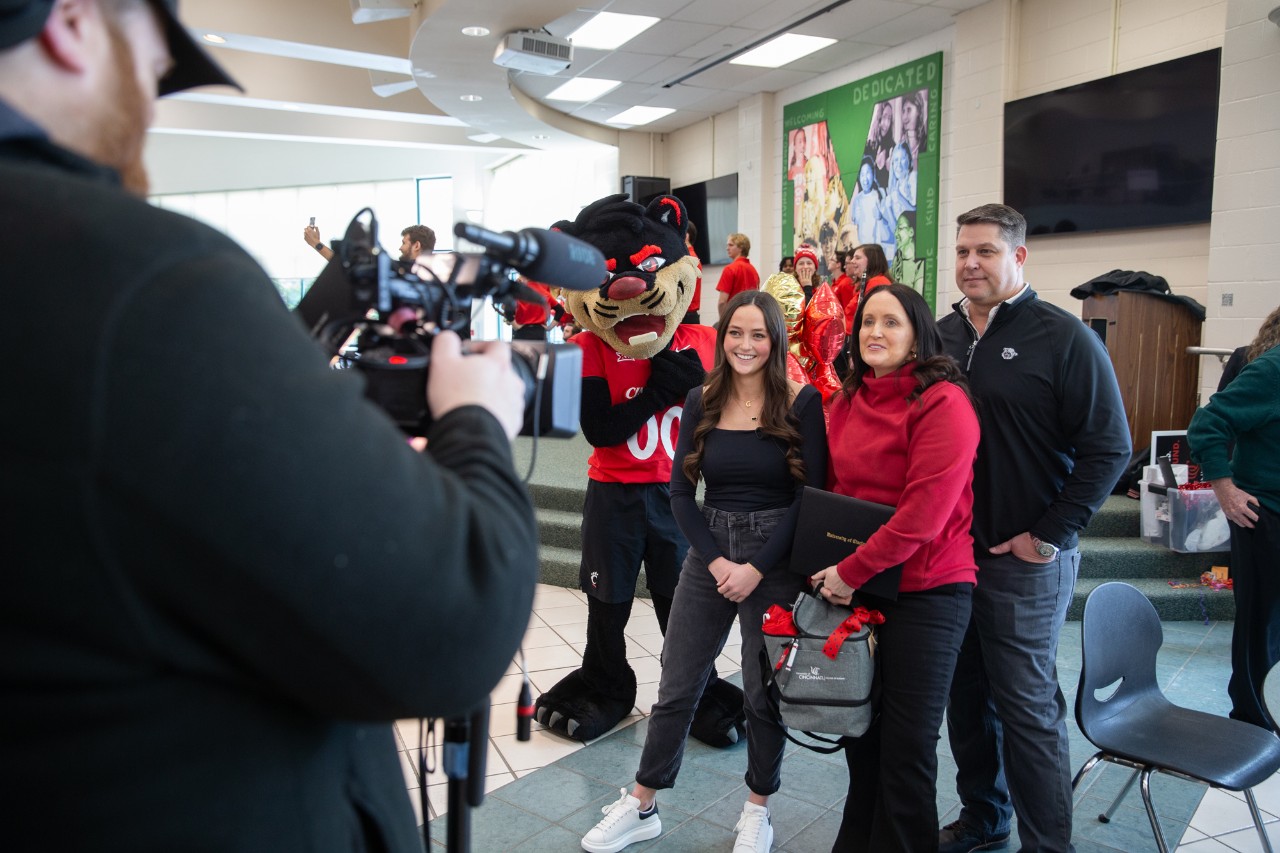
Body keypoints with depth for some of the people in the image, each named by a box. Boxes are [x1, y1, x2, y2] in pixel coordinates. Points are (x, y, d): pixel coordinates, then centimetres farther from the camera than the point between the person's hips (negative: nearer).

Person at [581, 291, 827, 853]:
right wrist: (716, 560, -10)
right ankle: (641, 806, 27)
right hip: (708, 556, 3)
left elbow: (810, 494, -9)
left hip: (776, 560, -2)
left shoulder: (802, 403, -7)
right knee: (677, 685, 10)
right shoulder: (701, 402, 2)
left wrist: (757, 568, -14)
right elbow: (680, 492, 2)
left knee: (764, 689, 10)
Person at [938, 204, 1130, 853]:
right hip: (947, 554, 5)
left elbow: (1108, 449, -10)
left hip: (1025, 560, -5)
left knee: (1027, 706, 3)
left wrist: (1048, 536, -12)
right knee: (966, 695, 15)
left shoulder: (1065, 338, -8)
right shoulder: (941, 336, 8)